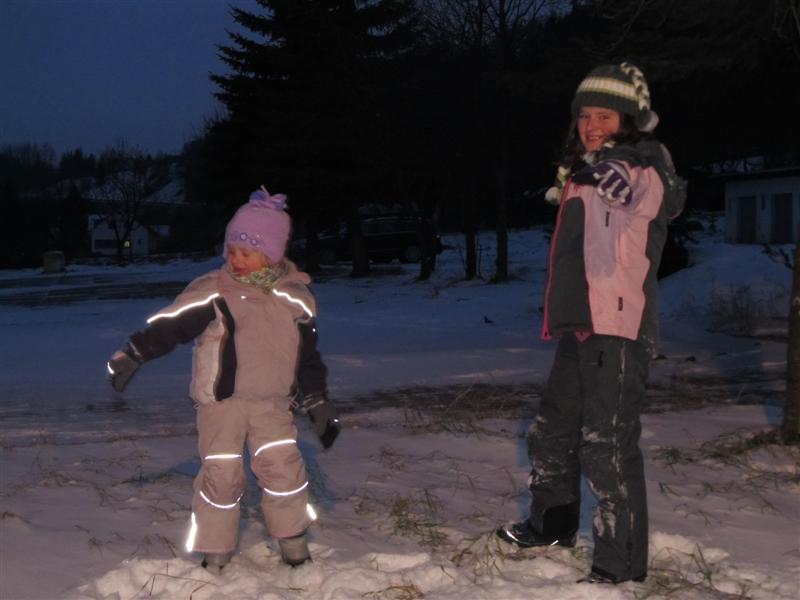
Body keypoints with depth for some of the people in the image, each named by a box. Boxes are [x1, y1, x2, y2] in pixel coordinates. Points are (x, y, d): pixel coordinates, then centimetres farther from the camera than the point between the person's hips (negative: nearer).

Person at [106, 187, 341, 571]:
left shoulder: (294, 297, 3)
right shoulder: (210, 292, -8)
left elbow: (307, 355, 11)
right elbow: (168, 327, -6)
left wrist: (318, 403, 11)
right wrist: (131, 356, -14)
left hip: (272, 401, 2)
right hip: (220, 401, -2)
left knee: (284, 470, -2)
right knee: (221, 475, 0)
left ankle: (294, 546, 16)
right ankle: (215, 556, 13)